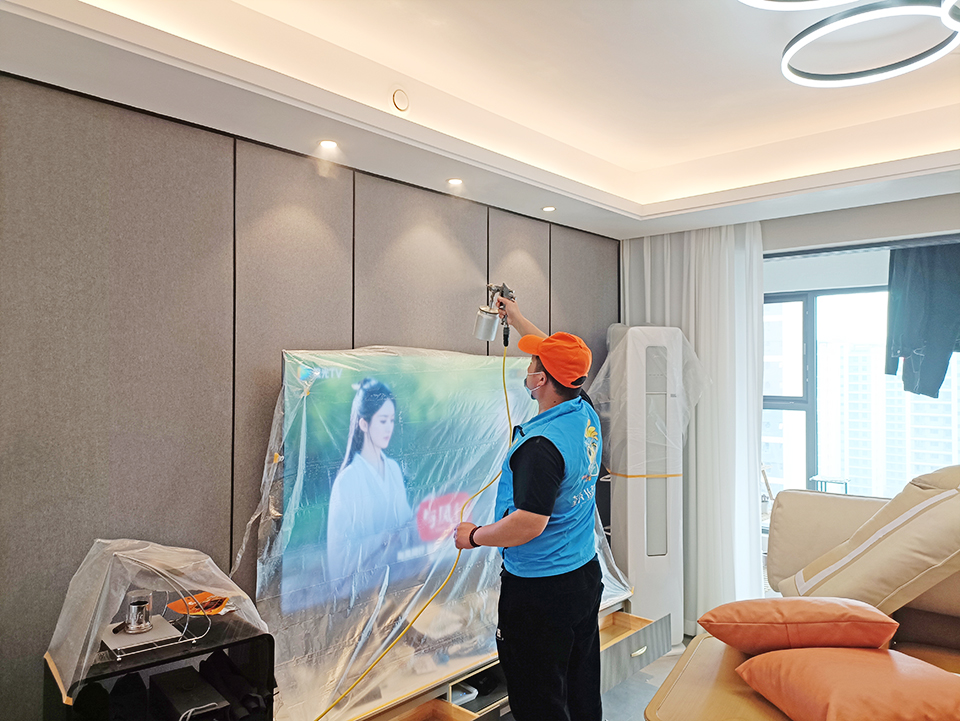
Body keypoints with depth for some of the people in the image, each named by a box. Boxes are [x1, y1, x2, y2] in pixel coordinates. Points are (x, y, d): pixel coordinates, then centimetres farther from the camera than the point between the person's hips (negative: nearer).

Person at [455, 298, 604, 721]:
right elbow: (562, 360, 17)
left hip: (539, 592, -9)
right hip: (587, 576, 9)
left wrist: (473, 536, -11)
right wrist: (516, 320, 28)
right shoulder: (586, 417, 0)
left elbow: (529, 524, -29)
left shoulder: (541, 446, -27)